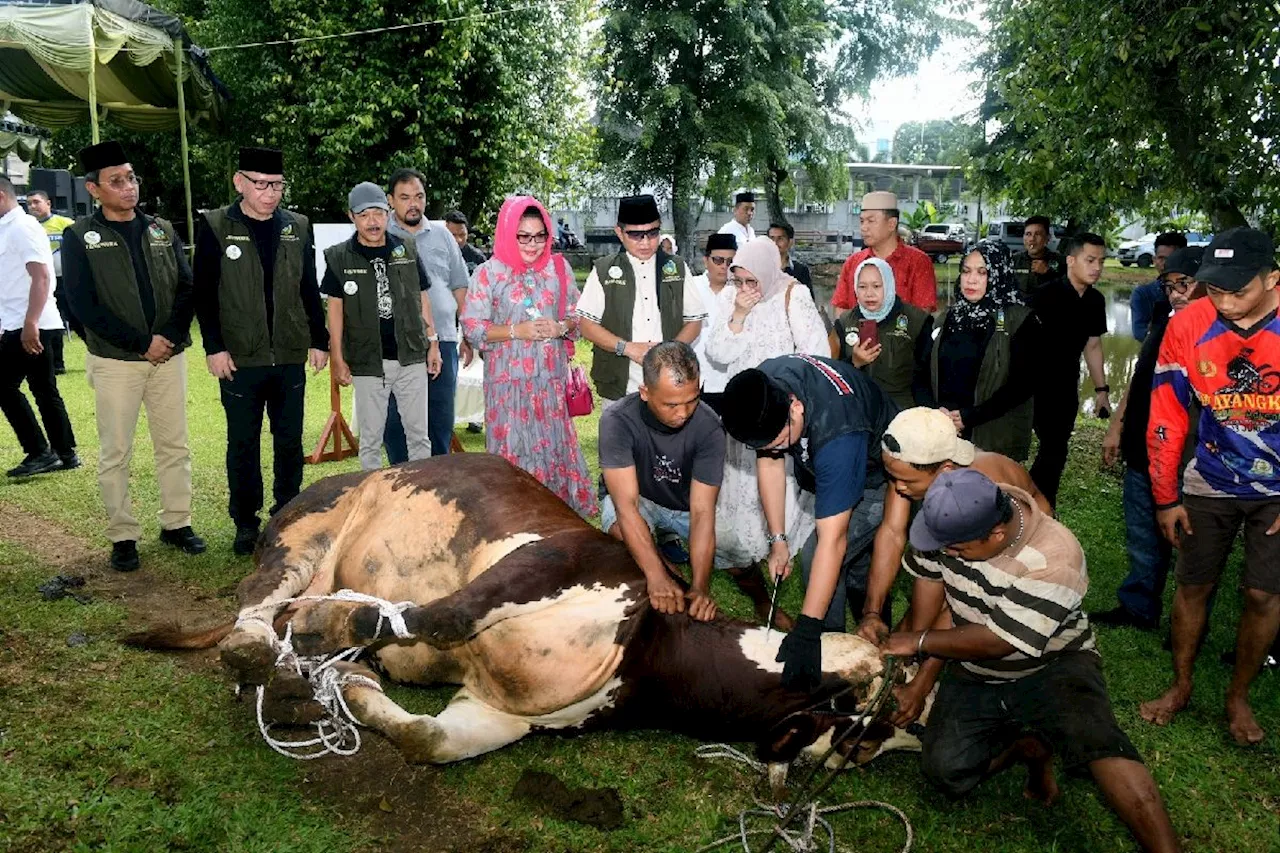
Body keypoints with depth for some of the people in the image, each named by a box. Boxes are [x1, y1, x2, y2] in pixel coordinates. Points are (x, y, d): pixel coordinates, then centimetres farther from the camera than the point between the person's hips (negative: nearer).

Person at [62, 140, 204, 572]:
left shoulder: (162, 230, 9)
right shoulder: (79, 237, -2)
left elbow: (188, 288, 3)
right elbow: (83, 305, -9)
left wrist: (169, 336, -12)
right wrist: (141, 343, -14)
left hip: (168, 356, 3)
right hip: (114, 362, -3)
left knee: (175, 446, 9)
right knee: (115, 454, 3)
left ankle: (176, 523, 21)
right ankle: (122, 537, 12)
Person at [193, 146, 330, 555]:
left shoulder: (297, 227, 7)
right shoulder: (216, 227, -2)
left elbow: (310, 290, 11)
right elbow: (204, 294, -3)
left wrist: (319, 340, 7)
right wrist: (214, 347, -8)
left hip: (290, 357, 3)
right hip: (240, 359, -2)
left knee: (290, 441, 10)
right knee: (243, 444, 7)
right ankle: (245, 524, 18)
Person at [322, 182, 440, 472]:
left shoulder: (407, 250, 4)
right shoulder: (339, 257, -2)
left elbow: (422, 298, 10)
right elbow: (335, 308, 0)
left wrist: (433, 343, 5)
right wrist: (338, 359, -4)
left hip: (411, 358, 2)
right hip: (367, 363, -1)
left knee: (419, 433, 8)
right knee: (370, 438, 8)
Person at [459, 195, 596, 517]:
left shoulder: (559, 267, 5)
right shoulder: (489, 272, -3)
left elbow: (578, 315, 11)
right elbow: (472, 326, -5)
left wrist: (561, 328, -11)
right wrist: (517, 330, -15)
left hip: (552, 377, 2)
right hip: (509, 379, -2)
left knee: (555, 443, 8)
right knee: (513, 448, 3)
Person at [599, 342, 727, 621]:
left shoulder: (709, 427, -27)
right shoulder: (617, 420, -31)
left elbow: (701, 511, -29)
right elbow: (627, 504, -36)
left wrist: (700, 587, -40)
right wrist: (657, 577, -47)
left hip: (686, 505, 3)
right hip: (639, 502, -2)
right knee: (622, 529, -38)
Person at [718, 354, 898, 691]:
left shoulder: (837, 435, -45)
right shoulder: (761, 389, -26)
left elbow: (831, 541, -44)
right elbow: (770, 463, -10)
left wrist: (806, 631, -42)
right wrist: (778, 539, -12)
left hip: (879, 476, -7)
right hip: (832, 469, 7)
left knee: (816, 556, -16)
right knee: (857, 560, 16)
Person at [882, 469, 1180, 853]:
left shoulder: (1054, 559, -29)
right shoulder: (952, 519, -15)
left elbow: (997, 641, -24)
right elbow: (932, 580, 0)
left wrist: (919, 641, -15)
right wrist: (922, 671, -1)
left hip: (1052, 667, -4)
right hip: (974, 677, 5)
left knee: (1098, 743, -33)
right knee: (946, 771, -13)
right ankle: (1029, 746, 11)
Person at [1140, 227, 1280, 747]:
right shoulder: (1188, 326, -17)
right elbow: (1167, 417, -7)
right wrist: (1166, 498, -3)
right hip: (1210, 484, 1)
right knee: (1193, 586, 9)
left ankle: (1238, 698, 24)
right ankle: (1180, 687, 29)